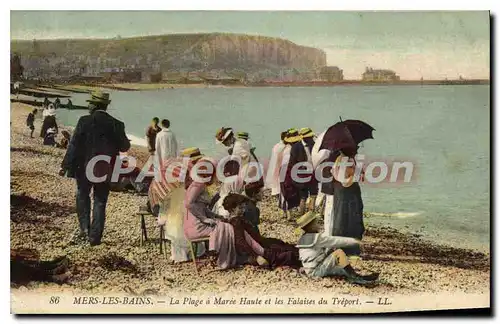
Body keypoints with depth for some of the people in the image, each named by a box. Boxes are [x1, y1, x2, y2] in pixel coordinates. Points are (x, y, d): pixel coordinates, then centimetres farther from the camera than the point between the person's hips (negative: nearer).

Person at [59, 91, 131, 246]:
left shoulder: (84, 121, -10)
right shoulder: (116, 124, -4)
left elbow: (74, 145, -10)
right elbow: (124, 147, 1)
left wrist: (66, 165, -6)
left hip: (85, 168, -2)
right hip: (105, 170, 2)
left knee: (82, 195, 19)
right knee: (100, 202, 9)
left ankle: (84, 228, 6)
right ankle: (95, 236, 10)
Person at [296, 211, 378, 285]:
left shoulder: (302, 239, 14)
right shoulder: (317, 237, -15)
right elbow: (335, 241, -11)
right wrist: (354, 241, -4)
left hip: (311, 271, 10)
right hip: (316, 271, -10)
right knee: (339, 252, -18)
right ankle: (355, 277, -21)